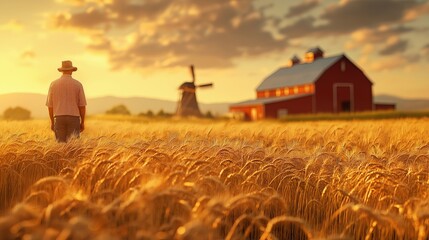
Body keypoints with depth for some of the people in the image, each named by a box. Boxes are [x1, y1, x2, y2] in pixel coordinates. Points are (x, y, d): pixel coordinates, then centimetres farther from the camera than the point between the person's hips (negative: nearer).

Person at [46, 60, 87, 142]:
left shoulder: (53, 84, 4)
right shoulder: (78, 84, -1)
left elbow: (50, 105, 6)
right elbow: (82, 105, -2)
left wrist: (52, 122, 14)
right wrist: (82, 122, 6)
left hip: (59, 118, 2)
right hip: (74, 118, -1)